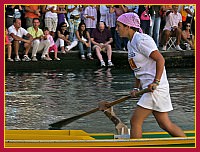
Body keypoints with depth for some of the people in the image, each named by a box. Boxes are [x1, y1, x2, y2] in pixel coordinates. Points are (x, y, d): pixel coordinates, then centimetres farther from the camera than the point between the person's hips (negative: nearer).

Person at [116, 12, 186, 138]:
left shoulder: (142, 40, -14)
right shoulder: (130, 44, 16)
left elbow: (160, 60, -20)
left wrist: (156, 82, -25)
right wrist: (137, 88, 12)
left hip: (156, 88, -10)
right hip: (148, 87, 10)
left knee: (135, 121, -9)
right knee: (165, 124, 11)